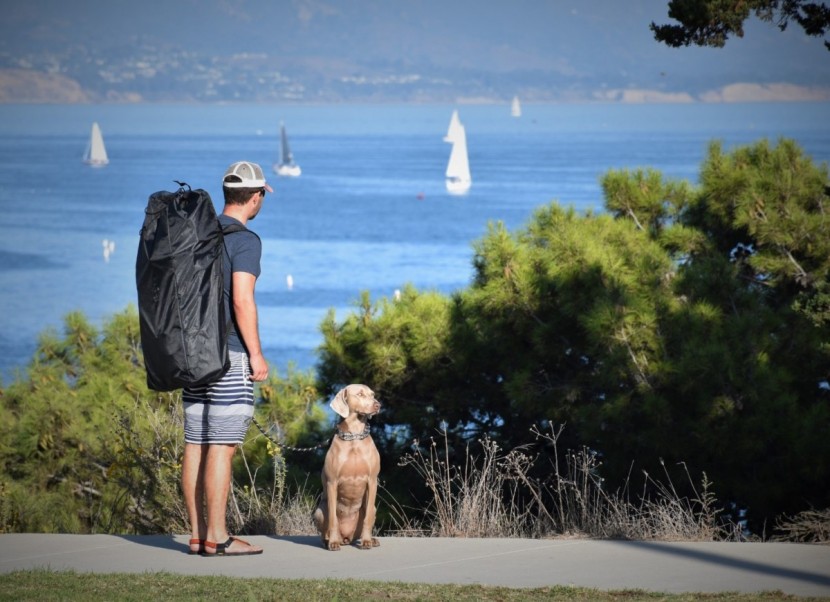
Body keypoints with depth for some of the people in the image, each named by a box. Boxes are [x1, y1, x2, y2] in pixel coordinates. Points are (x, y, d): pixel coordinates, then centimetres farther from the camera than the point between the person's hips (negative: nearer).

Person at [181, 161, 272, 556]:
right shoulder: (245, 241, -11)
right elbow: (242, 301, -17)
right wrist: (256, 354, -11)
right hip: (230, 353, -8)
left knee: (195, 445, 7)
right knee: (222, 446, -7)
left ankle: (198, 534, 10)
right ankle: (217, 537, -8)